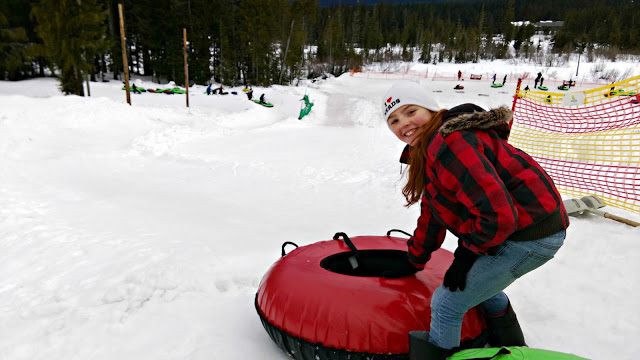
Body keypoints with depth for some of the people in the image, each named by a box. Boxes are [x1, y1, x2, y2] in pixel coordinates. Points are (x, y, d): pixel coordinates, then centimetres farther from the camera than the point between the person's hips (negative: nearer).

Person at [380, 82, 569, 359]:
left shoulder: (448, 144, -23)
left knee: (446, 304, -6)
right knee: (480, 283, 32)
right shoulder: (427, 150, 11)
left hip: (530, 234, -11)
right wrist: (413, 261, 20)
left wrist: (466, 254, -12)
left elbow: (497, 214, -29)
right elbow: (433, 214, 17)